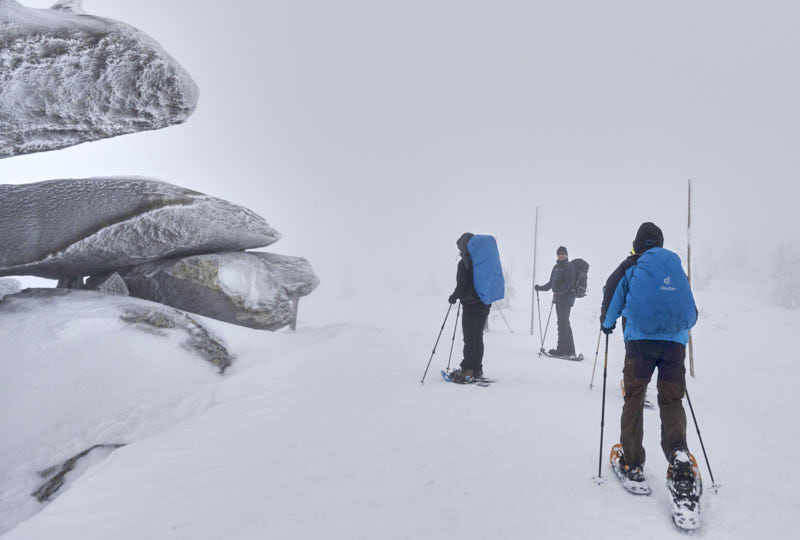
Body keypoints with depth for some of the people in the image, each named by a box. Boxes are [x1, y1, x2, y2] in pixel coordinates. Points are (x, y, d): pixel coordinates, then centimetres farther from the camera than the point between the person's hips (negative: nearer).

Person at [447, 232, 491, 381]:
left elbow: (461, 285, -13)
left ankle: (467, 370, -1)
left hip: (471, 305, -7)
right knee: (478, 337, 13)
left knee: (469, 338, -3)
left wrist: (453, 297, 3)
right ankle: (477, 369, 17)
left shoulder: (464, 263, -13)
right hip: (485, 304, 7)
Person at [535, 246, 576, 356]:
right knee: (564, 323, 10)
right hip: (559, 298, 8)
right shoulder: (556, 267, 18)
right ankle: (570, 350, 15)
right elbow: (551, 283, 25)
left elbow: (569, 282, -18)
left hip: (566, 297, -8)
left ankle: (561, 349, -8)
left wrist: (561, 289, -30)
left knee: (563, 322, -10)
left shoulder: (568, 266, -6)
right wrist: (541, 288, 21)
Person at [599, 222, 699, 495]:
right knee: (671, 401, 8)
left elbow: (612, 297, 6)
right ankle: (678, 453, -15)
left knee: (634, 398, 4)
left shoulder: (630, 267, 9)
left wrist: (607, 323, 24)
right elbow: (692, 312, 24)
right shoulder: (677, 267, 19)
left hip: (641, 340, -2)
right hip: (675, 341, 3)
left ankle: (632, 463, 6)